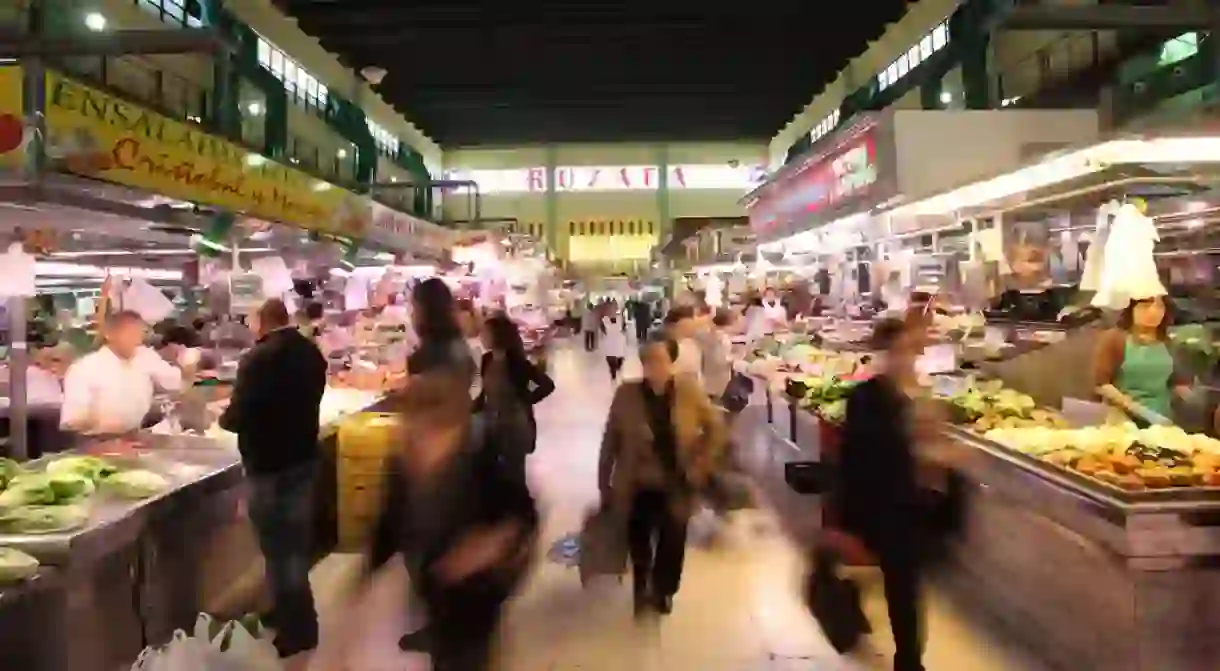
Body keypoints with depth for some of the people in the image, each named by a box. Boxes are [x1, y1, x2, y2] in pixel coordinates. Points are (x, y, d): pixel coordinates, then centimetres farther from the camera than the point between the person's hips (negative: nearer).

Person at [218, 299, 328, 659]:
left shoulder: (258, 358, -21)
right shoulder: (311, 352, 3)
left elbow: (238, 417, -19)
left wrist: (224, 416, 3)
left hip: (269, 465, -8)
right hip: (304, 456, 8)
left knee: (279, 546, 5)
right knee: (296, 540, 21)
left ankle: (297, 629, 16)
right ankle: (291, 612, 37)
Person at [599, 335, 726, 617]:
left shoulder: (690, 392, -12)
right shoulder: (626, 394, -13)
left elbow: (716, 428, 2)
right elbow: (611, 440, -6)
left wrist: (699, 465, -5)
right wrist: (604, 485, -3)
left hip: (675, 490, 0)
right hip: (637, 488, 0)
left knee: (671, 546, 15)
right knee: (639, 547, 17)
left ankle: (663, 591, 47)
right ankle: (642, 591, 48)